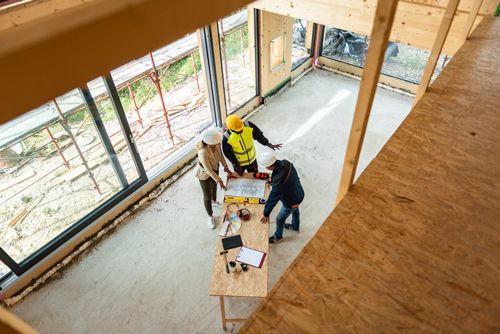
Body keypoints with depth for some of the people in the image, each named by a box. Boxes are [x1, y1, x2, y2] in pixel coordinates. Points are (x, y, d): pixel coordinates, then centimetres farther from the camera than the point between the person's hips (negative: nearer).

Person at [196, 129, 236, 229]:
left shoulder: (216, 144, -26)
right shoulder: (203, 152, -44)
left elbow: (220, 154, -5)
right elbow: (208, 170, -33)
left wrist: (226, 167, -7)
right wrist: (219, 181, -25)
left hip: (214, 169, 6)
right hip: (204, 174, -6)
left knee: (214, 186, 33)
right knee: (207, 196, 12)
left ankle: (214, 201, 65)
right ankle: (210, 217, 37)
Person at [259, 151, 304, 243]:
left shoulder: (279, 180, -43)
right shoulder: (286, 163, -21)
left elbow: (273, 198, -32)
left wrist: (266, 214, -19)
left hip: (291, 201, -7)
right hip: (299, 194, 7)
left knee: (280, 219, 19)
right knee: (295, 211, 35)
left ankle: (278, 236, 48)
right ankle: (295, 226, 65)